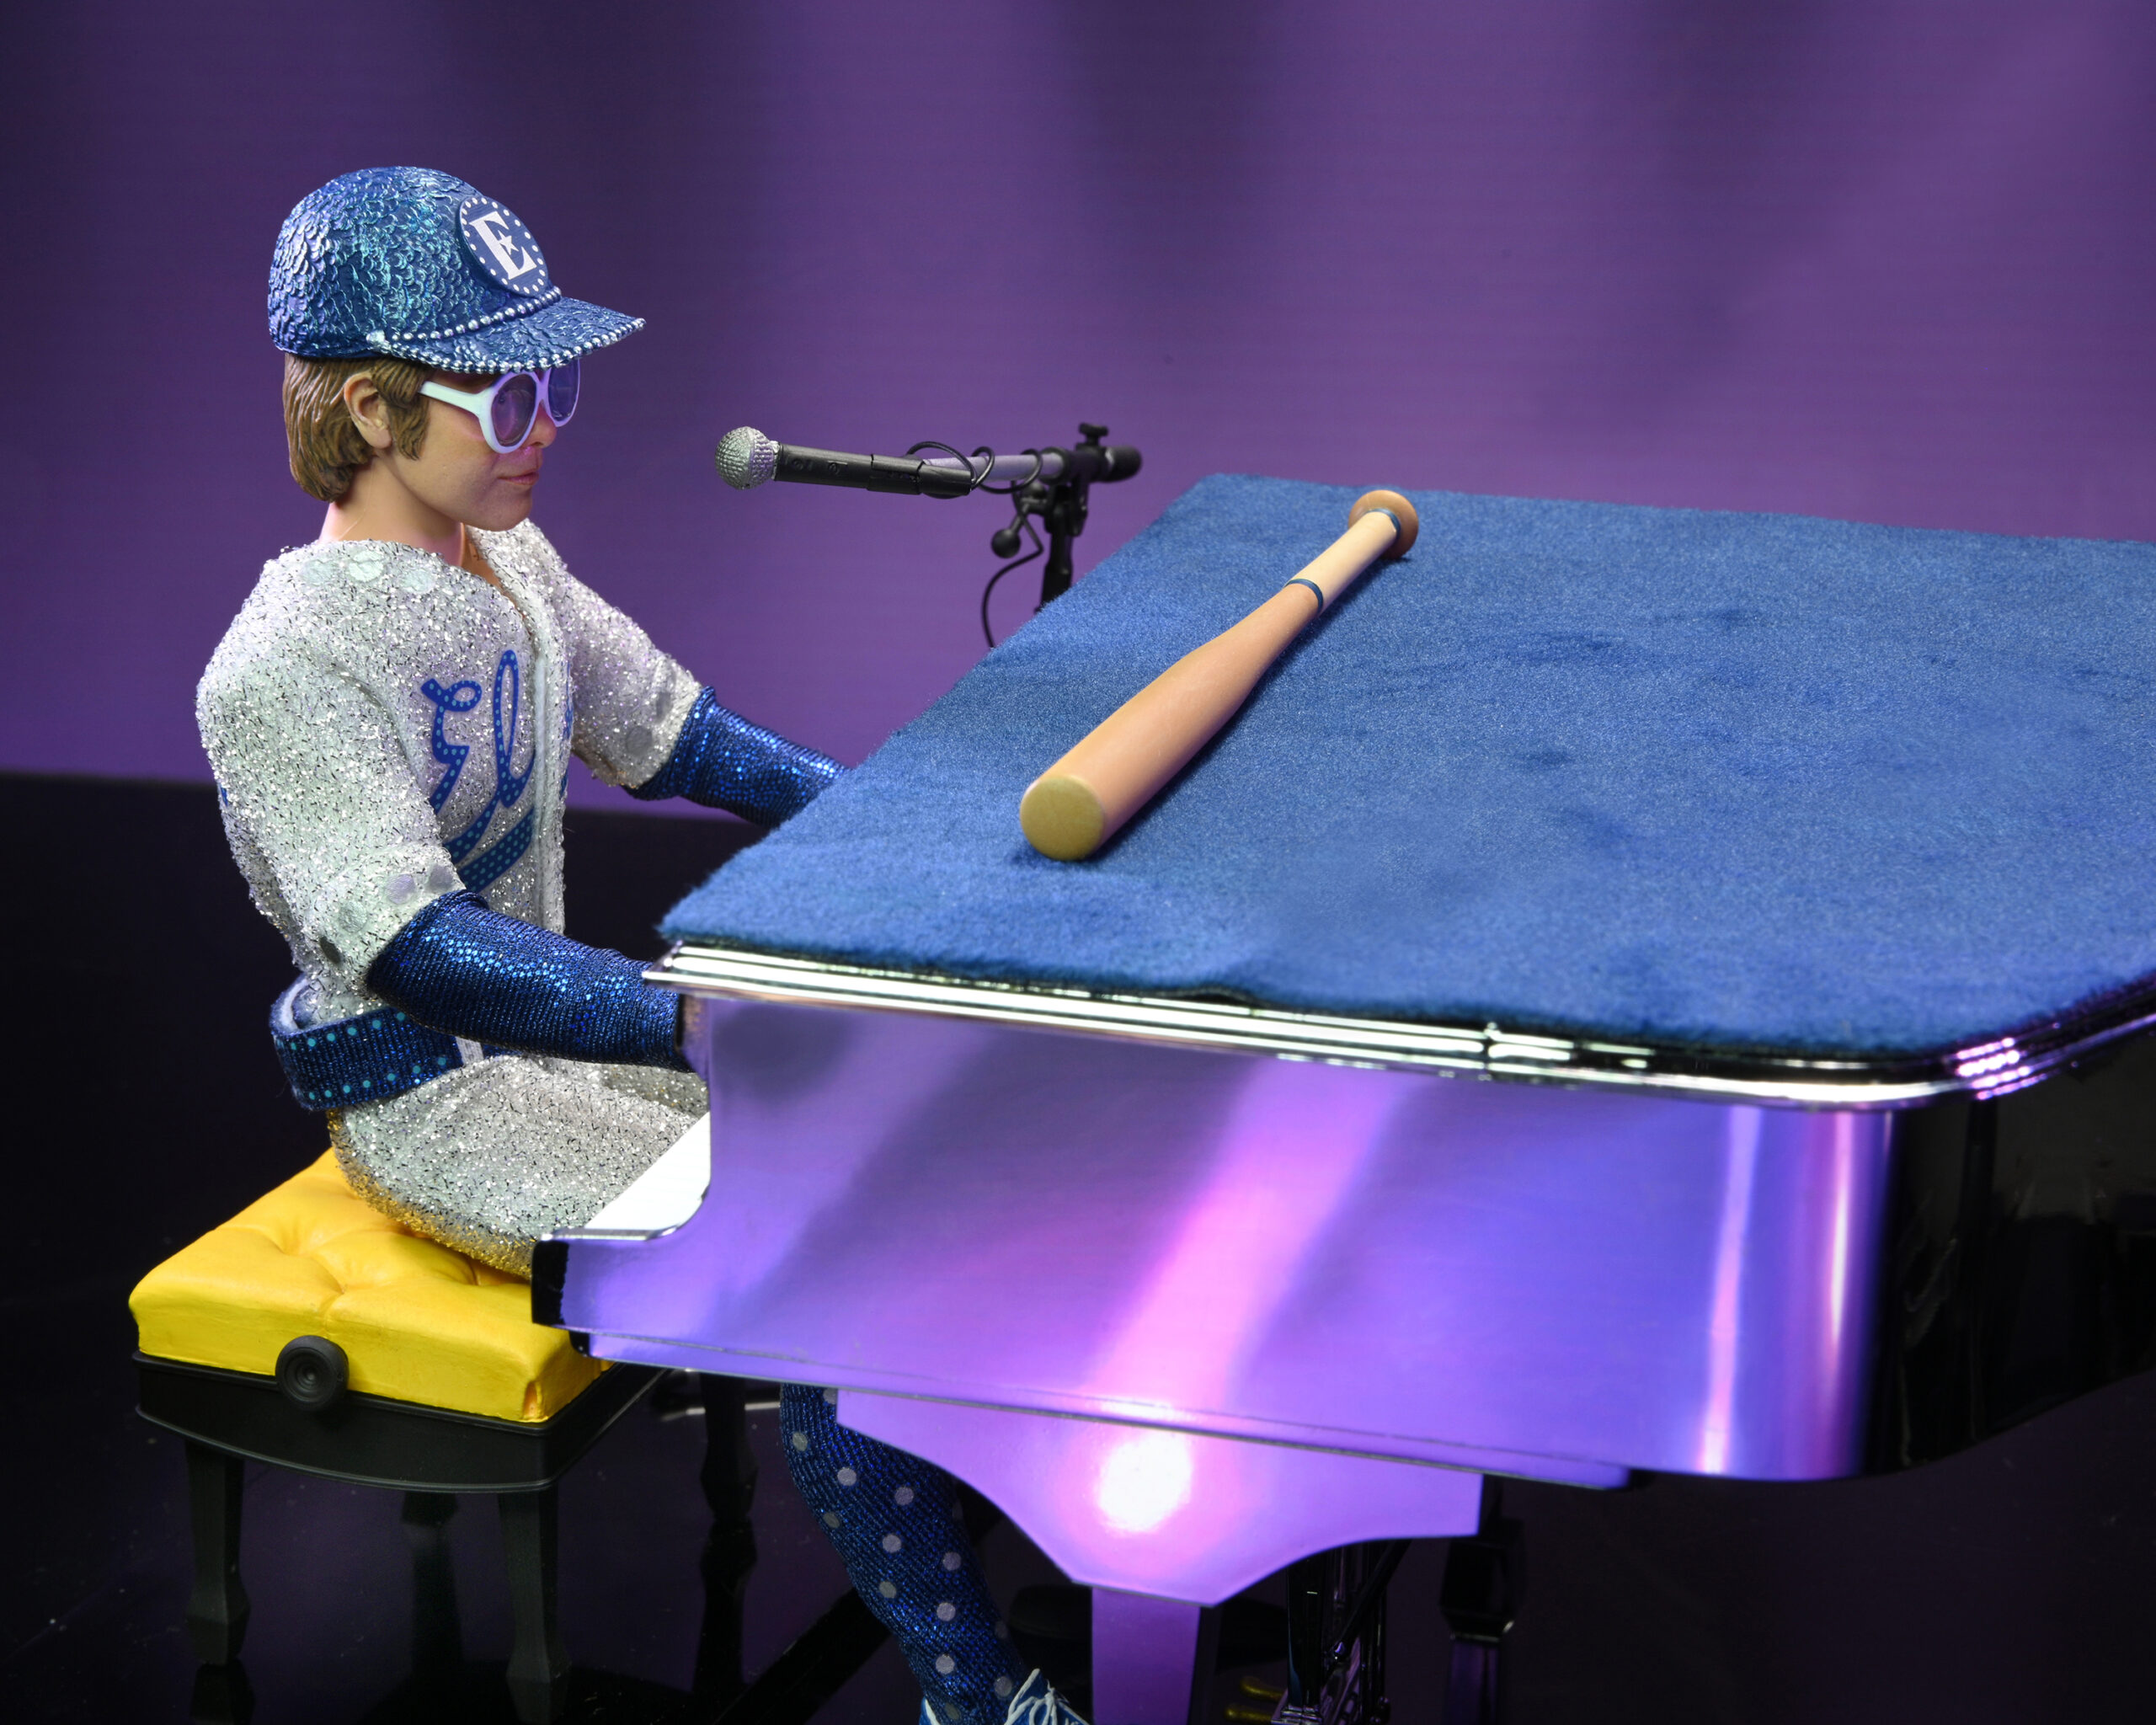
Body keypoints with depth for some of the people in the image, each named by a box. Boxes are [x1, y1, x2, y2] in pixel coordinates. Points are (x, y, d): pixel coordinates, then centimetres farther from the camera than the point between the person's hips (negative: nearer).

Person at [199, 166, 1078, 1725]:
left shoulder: (507, 560, 3)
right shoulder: (284, 669, -24)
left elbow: (667, 728, 15)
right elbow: (411, 945, -33)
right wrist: (703, 1020, -41)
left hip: (559, 1013, 9)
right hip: (431, 1092, -9)